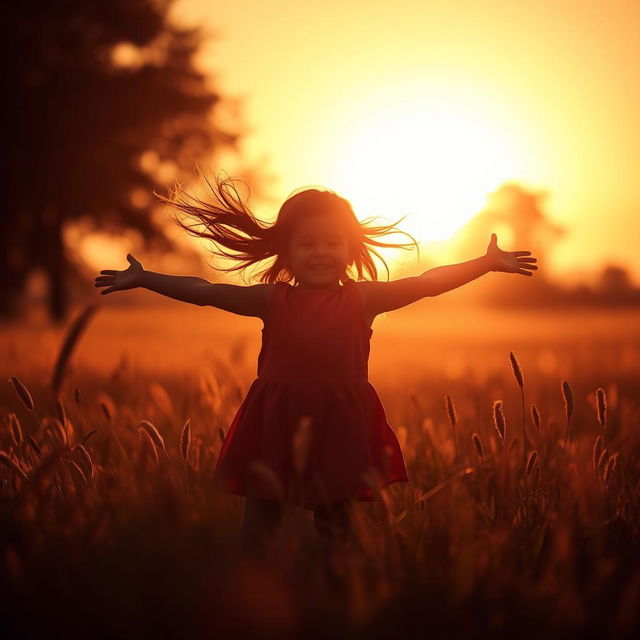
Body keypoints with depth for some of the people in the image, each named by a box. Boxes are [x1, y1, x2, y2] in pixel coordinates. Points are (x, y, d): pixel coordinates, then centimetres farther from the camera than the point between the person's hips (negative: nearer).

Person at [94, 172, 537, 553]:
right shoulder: (273, 300, 5)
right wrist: (143, 278, 4)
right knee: (259, 523, 8)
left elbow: (427, 283, -2)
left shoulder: (362, 299, 3)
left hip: (339, 428, 0)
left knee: (336, 525, 12)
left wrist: (486, 263, -7)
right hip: (276, 426, 1)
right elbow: (204, 291, 5)